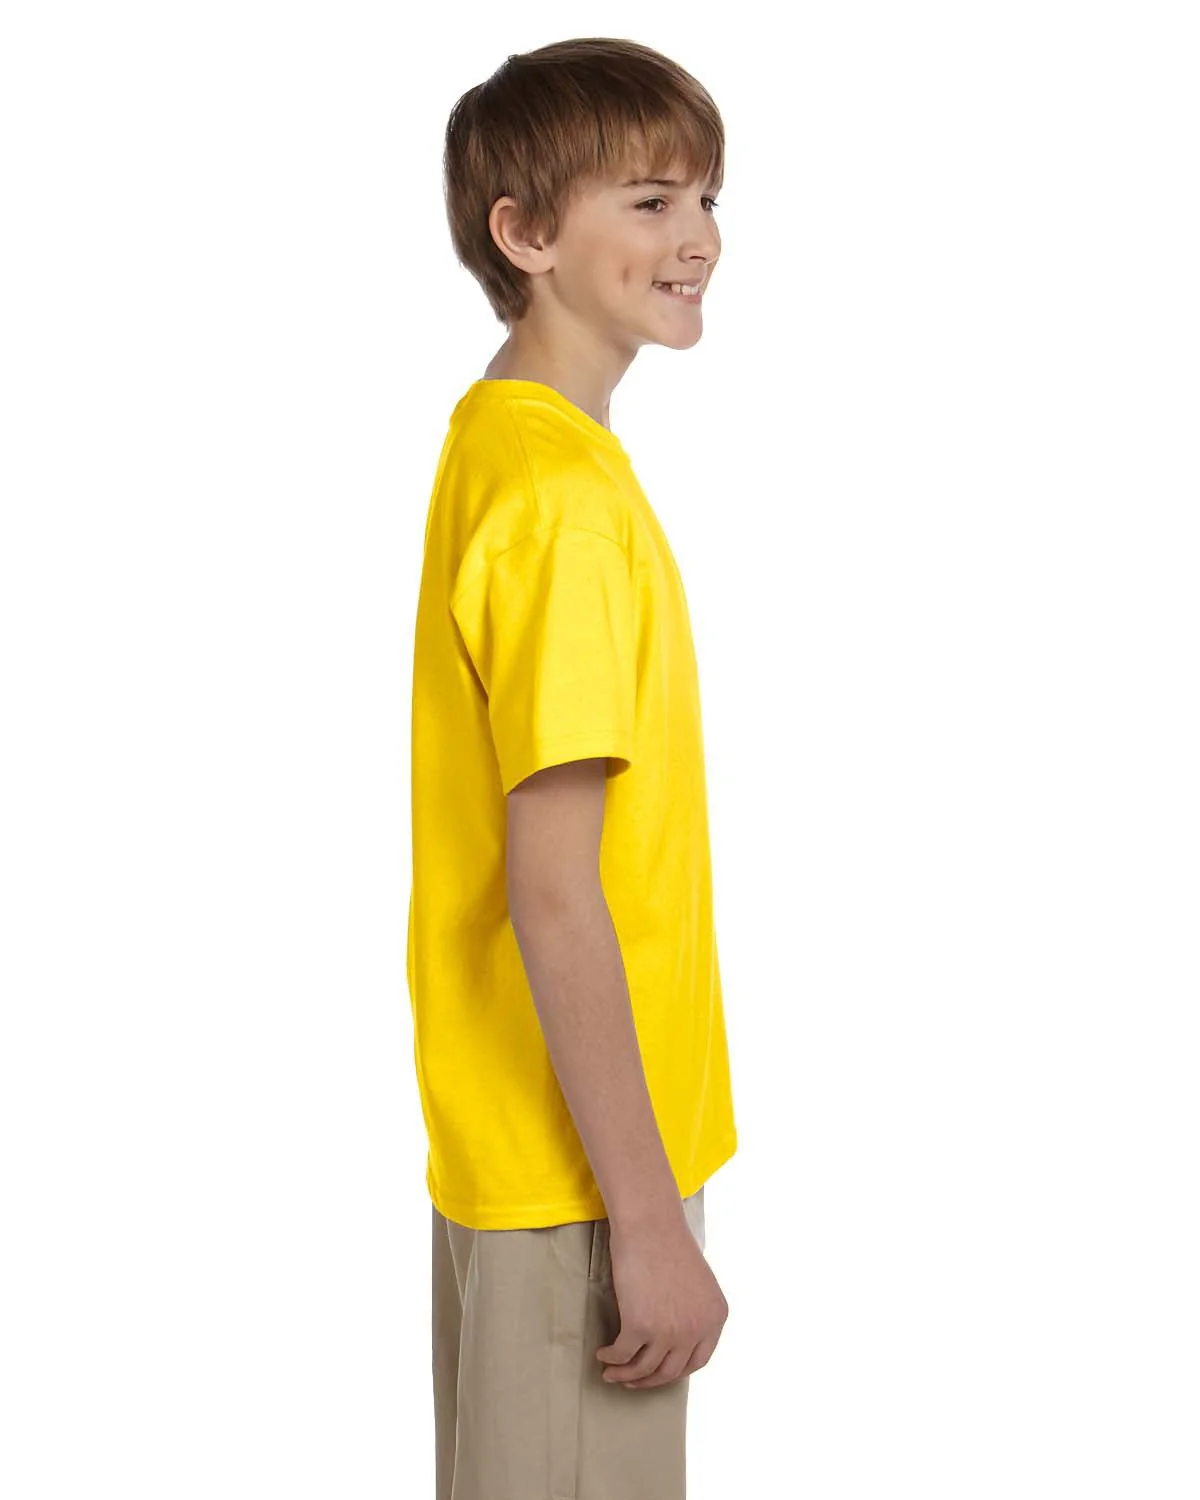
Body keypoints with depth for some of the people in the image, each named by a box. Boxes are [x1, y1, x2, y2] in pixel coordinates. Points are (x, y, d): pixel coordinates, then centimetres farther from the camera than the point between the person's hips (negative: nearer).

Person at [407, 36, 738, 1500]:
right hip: (578, 1172, -9)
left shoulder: (499, 441, 8)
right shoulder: (565, 498, -22)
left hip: (507, 1143, 9)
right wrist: (650, 1220, -19)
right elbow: (553, 896, -24)